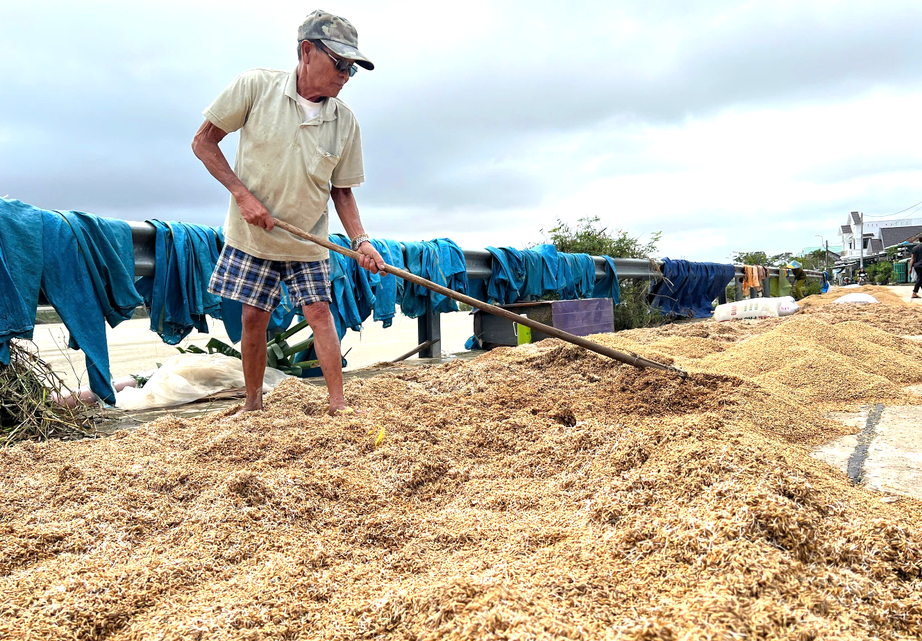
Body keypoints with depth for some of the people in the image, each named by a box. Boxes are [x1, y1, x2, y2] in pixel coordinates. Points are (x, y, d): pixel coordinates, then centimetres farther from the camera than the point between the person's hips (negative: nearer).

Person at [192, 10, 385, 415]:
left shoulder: (345, 120, -6)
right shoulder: (255, 86, -13)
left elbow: (342, 189, 3)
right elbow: (203, 142, -7)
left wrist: (360, 240, -11)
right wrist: (242, 194, -18)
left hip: (308, 241, 1)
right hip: (251, 234, -1)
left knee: (319, 312, -5)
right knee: (253, 317, 3)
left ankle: (338, 404, 1)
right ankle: (253, 402, 20)